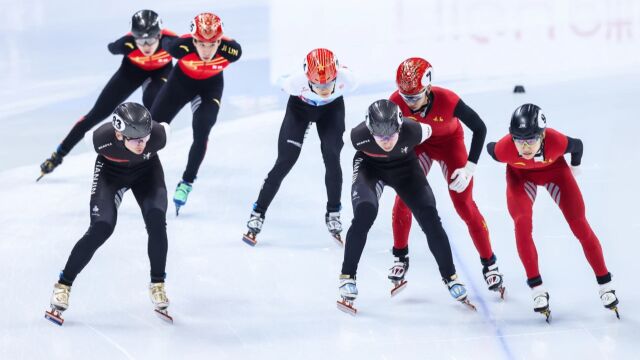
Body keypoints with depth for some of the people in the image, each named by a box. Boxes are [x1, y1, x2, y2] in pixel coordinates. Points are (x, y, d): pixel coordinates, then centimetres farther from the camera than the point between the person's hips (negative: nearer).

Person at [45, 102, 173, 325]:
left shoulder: (158, 135, -37)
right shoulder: (102, 138, -39)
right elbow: (86, 137, -13)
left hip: (147, 171, 2)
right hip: (110, 171, -1)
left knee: (156, 220, -22)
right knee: (101, 228, -18)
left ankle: (158, 285, -3)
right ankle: (63, 285, -3)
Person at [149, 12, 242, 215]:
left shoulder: (231, 50, -36)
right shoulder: (181, 46, -39)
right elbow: (165, 42, -16)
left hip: (210, 85, 0)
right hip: (182, 79, 0)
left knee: (201, 133, -17)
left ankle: (187, 183, 3)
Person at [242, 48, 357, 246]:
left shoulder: (345, 79, -38)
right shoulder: (297, 81, -41)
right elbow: (283, 83, -15)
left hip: (332, 109, 1)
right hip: (300, 107, -1)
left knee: (332, 159, -10)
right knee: (284, 163, -4)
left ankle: (333, 215, 10)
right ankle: (257, 215, 7)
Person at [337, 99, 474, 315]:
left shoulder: (412, 131, -36)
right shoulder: (359, 136, -36)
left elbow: (428, 131, -11)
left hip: (404, 167, 1)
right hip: (369, 167, -1)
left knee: (430, 219, -6)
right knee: (364, 213, -27)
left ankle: (450, 277, 14)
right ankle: (347, 278, -14)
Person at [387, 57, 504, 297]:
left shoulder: (447, 101, -38)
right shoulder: (397, 102, -30)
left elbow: (479, 128, -24)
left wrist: (469, 167, -25)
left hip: (450, 143, -2)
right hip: (417, 144, 2)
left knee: (465, 207, -4)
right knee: (403, 200, -6)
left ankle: (489, 264, 10)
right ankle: (400, 257, 18)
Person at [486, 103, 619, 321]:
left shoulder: (557, 142, -41)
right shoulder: (504, 149, -39)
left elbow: (577, 145, -18)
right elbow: (490, 148, -15)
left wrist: (575, 165, 3)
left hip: (554, 170, 0)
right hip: (520, 175, 0)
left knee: (579, 225, -2)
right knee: (522, 224, -20)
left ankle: (604, 283, 13)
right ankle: (537, 288, -7)